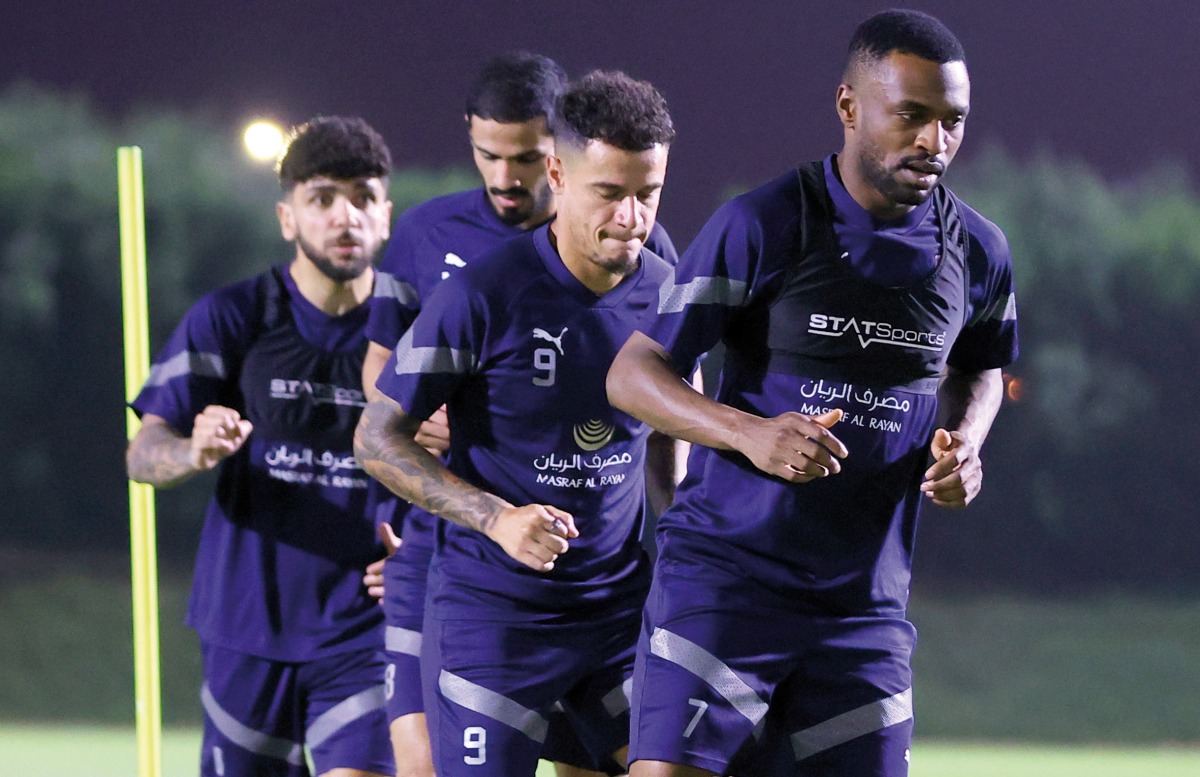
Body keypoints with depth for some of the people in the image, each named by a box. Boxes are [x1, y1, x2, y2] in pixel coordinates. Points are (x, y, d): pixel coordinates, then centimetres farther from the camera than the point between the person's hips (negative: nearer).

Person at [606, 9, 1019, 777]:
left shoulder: (976, 251, 5)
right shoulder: (762, 226, -10)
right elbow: (633, 373, -8)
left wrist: (964, 444, 3)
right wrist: (750, 434, -25)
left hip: (867, 599, 4)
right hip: (726, 571, -4)